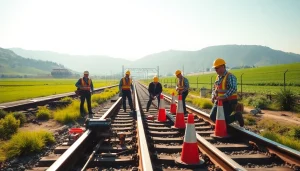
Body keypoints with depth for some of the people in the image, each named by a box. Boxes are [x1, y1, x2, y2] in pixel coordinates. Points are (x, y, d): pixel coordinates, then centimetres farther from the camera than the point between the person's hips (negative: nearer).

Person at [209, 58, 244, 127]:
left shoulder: (230, 76, -14)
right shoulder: (218, 77, 12)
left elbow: (233, 88, -28)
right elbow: (214, 88, 20)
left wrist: (223, 96, -38)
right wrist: (213, 96, 0)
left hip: (228, 102, -8)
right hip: (218, 101, 8)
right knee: (212, 117, 4)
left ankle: (237, 116, 11)